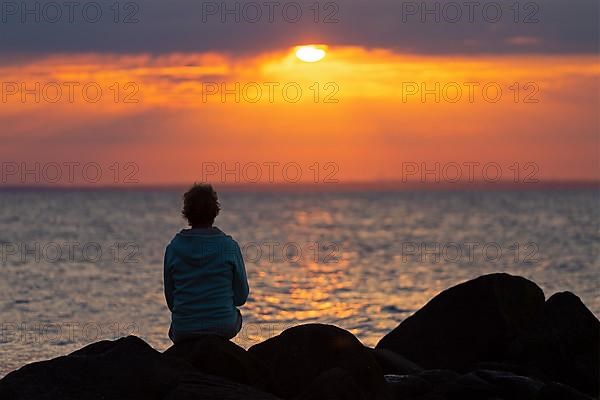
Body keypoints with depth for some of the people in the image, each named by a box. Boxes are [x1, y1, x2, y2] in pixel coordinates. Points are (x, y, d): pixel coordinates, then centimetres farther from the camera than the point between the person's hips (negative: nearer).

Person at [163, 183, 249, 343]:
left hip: (183, 331, 1)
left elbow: (170, 299, 4)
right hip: (223, 328, 0)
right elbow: (241, 296, 0)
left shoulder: (173, 248, -5)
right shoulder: (229, 246, -8)